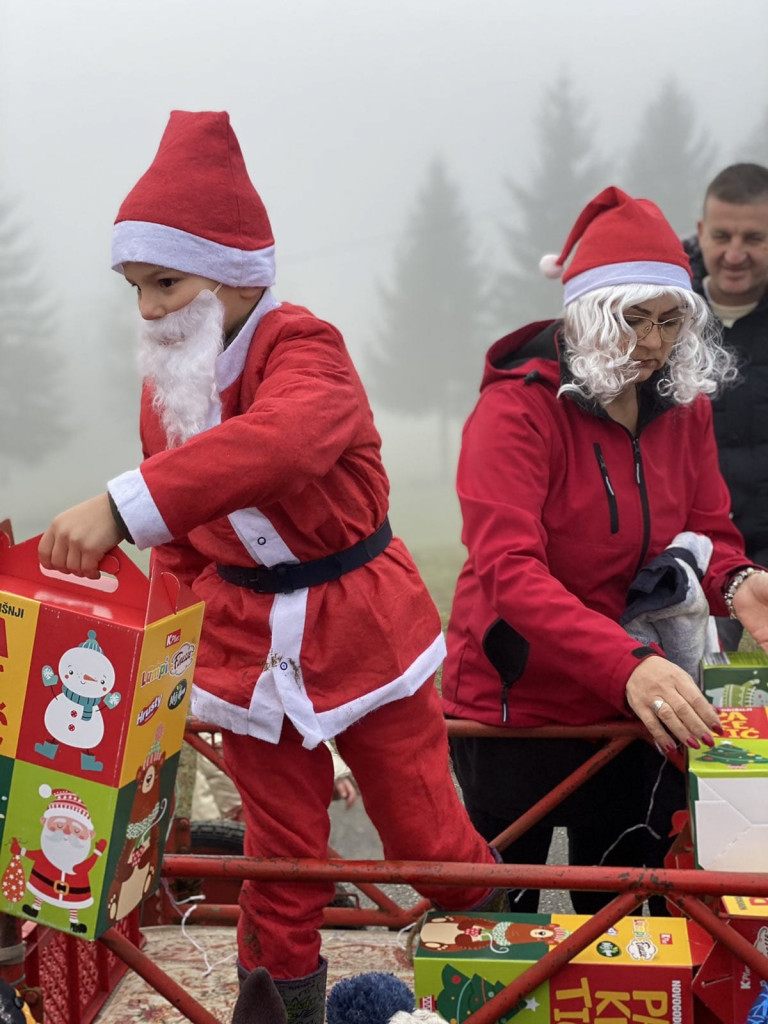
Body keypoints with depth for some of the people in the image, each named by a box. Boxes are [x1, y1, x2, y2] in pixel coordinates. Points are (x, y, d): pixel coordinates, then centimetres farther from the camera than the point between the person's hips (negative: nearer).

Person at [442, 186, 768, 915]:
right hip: (515, 707, -5)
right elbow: (508, 569, -29)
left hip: (634, 708, 5)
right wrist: (627, 664, -42)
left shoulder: (684, 406, 2)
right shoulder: (518, 406, -18)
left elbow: (709, 536, 4)